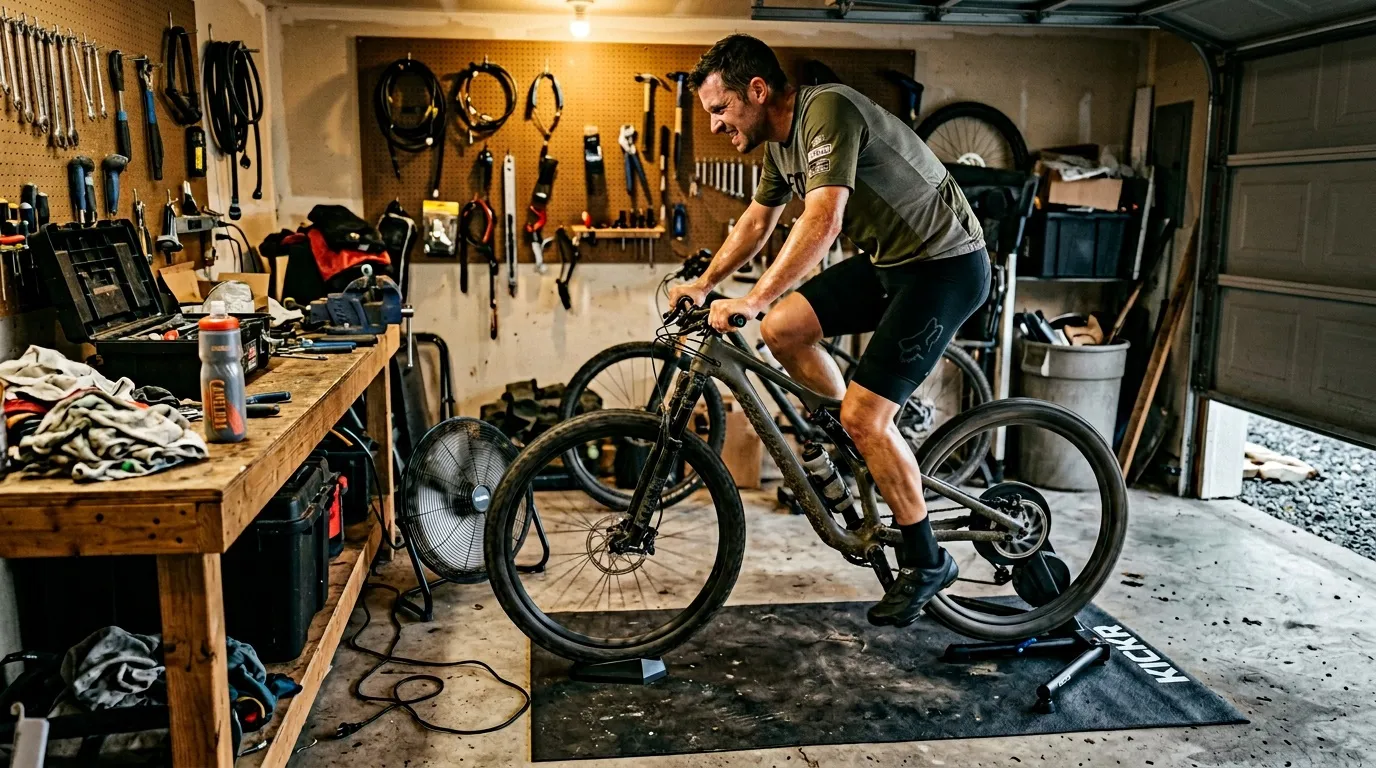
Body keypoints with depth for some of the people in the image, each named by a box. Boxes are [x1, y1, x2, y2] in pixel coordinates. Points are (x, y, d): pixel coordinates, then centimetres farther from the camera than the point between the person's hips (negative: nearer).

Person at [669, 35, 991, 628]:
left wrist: (752, 300, -34)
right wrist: (703, 284, 20)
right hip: (888, 261, 9)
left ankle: (925, 561, 4)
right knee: (782, 328, -2)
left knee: (864, 414, -14)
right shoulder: (780, 140, 7)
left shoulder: (827, 111, -21)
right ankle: (857, 441, 18)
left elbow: (823, 221, -32)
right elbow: (755, 223, 21)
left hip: (945, 264, -9)